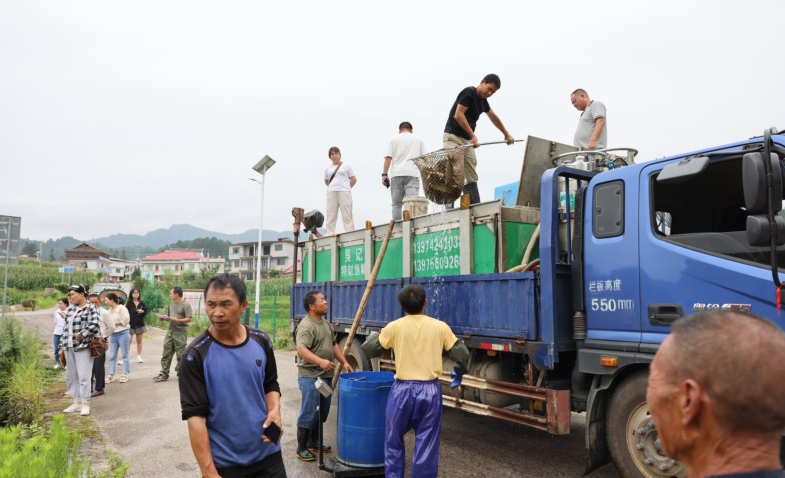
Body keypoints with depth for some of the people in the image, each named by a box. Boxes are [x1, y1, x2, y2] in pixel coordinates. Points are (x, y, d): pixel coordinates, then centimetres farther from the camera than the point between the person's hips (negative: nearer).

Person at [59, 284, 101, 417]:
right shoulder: (70, 309, 16)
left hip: (83, 347, -8)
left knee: (83, 376, -8)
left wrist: (81, 335, -15)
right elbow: (66, 329, 19)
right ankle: (77, 402, 20)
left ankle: (85, 404, -1)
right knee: (70, 376, 11)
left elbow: (94, 325, -20)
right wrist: (62, 346, 16)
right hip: (69, 348, 8)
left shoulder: (91, 309, -7)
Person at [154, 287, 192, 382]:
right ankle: (164, 374, 10)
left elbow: (189, 319, -14)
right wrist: (164, 318, 3)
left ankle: (180, 373, 15)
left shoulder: (186, 305, -9)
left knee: (180, 355, 1)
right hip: (170, 331, 7)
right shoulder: (171, 304, 13)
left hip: (181, 333, -7)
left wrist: (177, 320, -22)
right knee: (166, 353, 5)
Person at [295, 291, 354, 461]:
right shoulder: (306, 326, -18)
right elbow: (301, 350, -30)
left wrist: (344, 362, 14)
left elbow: (334, 345, 21)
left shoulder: (325, 324, 13)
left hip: (326, 376, 9)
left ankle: (313, 442, 32)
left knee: (322, 412, 17)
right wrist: (320, 361, -42)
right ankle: (301, 449, 10)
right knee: (308, 413, -2)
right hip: (310, 377, -9)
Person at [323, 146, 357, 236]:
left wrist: (346, 188, 4)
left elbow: (354, 179, 5)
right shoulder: (328, 168, 15)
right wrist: (333, 187, 12)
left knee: (347, 215, -5)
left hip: (344, 192, -3)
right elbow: (326, 181, 24)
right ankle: (329, 235, 4)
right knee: (331, 216, 2)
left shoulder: (346, 166, 6)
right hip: (331, 193, 3)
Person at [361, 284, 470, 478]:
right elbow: (462, 354, 3)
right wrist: (459, 372, 23)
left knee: (394, 442, 18)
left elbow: (369, 349, 5)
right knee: (426, 445, 9)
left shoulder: (394, 327, -3)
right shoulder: (440, 326, 0)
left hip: (402, 390, -1)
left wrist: (374, 335, 27)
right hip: (430, 391, 1)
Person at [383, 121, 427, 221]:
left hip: (396, 174, 0)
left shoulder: (394, 138, 14)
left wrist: (384, 174, 1)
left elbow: (388, 158, 3)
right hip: (412, 175, 0)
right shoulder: (418, 139, 18)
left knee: (396, 203, 3)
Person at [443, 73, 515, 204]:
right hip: (453, 137, -8)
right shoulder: (469, 92, -9)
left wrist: (506, 134, 42)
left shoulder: (483, 100, 16)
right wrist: (473, 136, -21)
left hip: (467, 140, 8)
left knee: (472, 179, 1)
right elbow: (458, 115, -19)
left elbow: (493, 118, 32)